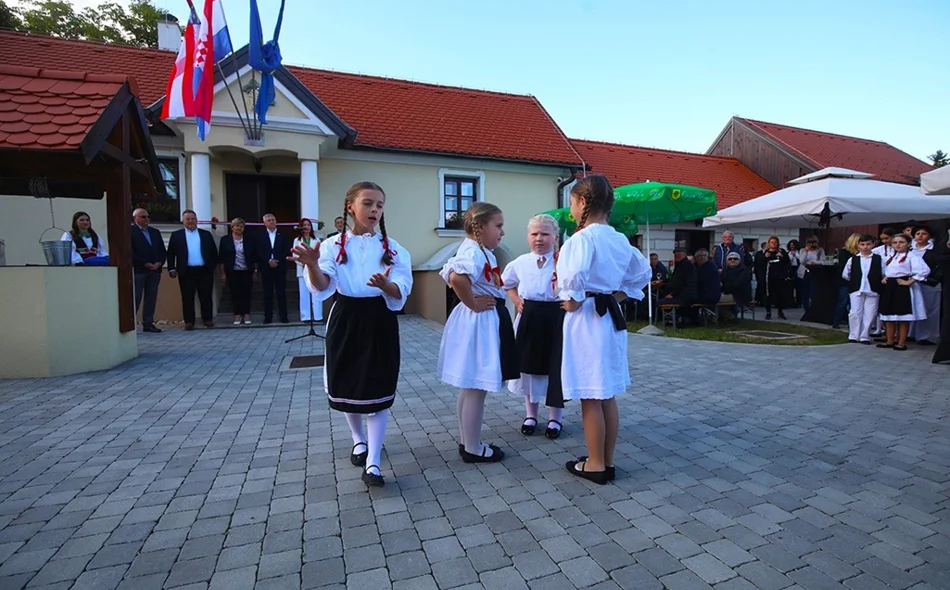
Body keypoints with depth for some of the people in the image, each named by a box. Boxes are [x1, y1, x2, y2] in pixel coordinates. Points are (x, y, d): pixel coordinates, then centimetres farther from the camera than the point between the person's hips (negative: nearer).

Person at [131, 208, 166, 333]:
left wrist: (159, 263, -3)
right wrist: (145, 264, -14)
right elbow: (130, 251, -10)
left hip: (154, 270, 5)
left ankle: (148, 323, 10)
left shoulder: (155, 232, 18)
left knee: (151, 298, 5)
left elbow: (162, 250, 14)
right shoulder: (130, 231, -1)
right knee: (135, 298, -5)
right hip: (137, 270, -5)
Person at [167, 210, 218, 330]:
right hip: (186, 272, -1)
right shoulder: (176, 235, 8)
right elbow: (171, 253, 6)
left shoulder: (206, 234, 11)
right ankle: (189, 322, 9)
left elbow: (213, 252, 11)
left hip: (204, 271, 1)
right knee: (187, 298, 3)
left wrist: (212, 266, 2)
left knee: (206, 297, 4)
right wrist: (171, 269, -1)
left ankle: (208, 319, 12)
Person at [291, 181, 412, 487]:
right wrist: (312, 265, -36)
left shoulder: (393, 249, -3)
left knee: (377, 389, -1)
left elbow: (400, 293, -11)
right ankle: (359, 440, 39)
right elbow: (322, 288, -15)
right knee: (346, 385, 13)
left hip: (379, 321, -1)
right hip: (346, 320, 1)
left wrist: (385, 284, -34)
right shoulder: (333, 245, -2)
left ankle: (373, 463, 8)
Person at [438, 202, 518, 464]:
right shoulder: (474, 252, -19)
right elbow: (457, 278, -39)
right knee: (476, 389, 1)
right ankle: (473, 449, 14)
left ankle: (467, 442, 31)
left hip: (482, 322, 11)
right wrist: (472, 303, -23)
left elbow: (448, 273, 25)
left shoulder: (476, 250, 12)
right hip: (479, 322, -11)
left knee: (469, 388, 18)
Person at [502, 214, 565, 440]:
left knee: (554, 367, 5)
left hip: (555, 317, -3)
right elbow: (507, 283, 19)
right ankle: (530, 415, 29)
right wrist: (516, 301, 8)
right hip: (528, 318, 4)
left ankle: (555, 418, 23)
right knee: (528, 365, 12)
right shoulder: (520, 262, 3)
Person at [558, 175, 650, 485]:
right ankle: (608, 461, 27)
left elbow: (574, 276, -33)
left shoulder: (582, 238, -16)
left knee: (590, 397, 3)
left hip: (585, 320, -8)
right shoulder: (620, 239, 9)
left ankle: (595, 465, 16)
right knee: (607, 395, 15)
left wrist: (571, 302, -15)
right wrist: (616, 296, 16)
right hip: (611, 319, 8)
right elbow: (643, 273, 20)